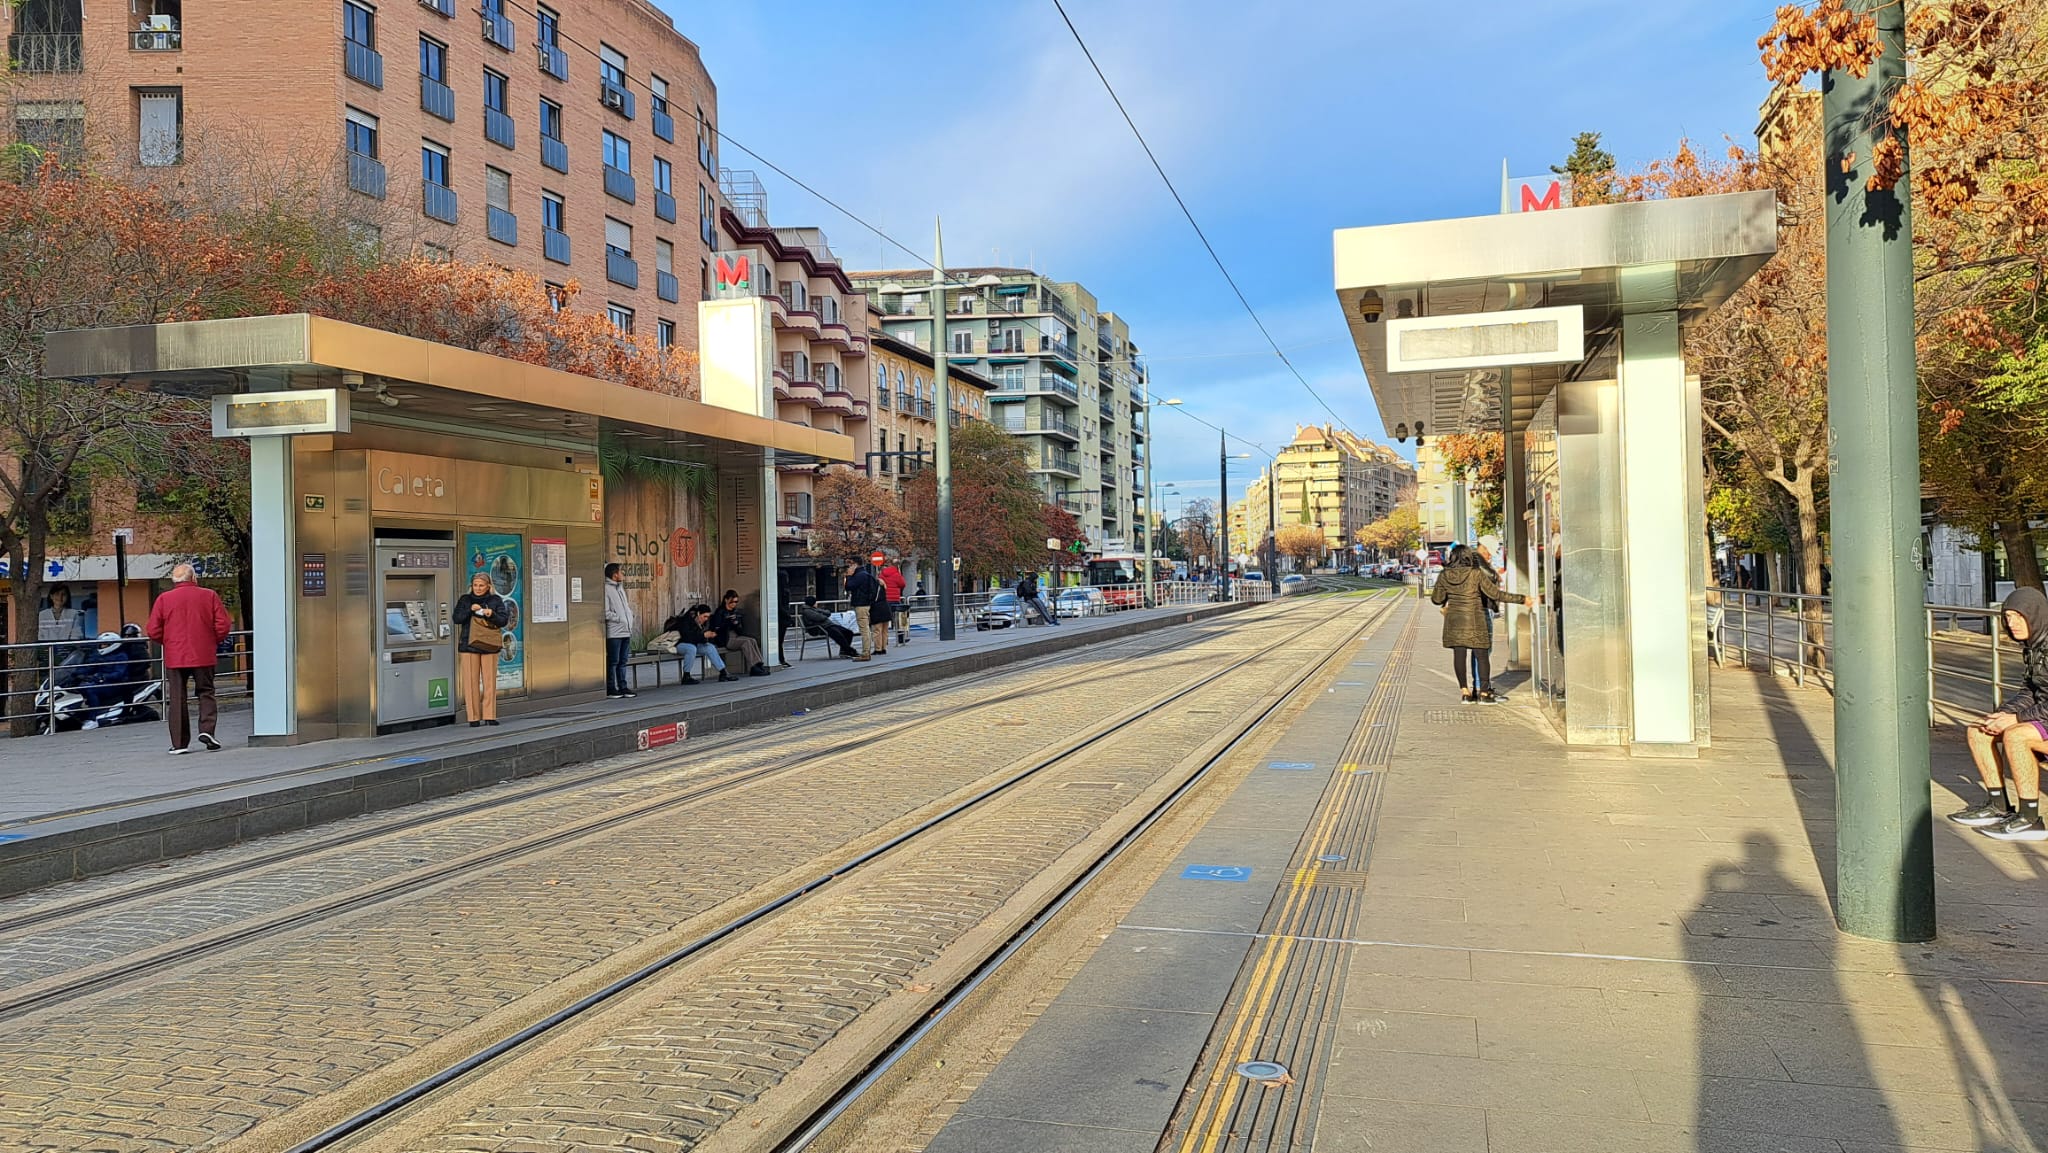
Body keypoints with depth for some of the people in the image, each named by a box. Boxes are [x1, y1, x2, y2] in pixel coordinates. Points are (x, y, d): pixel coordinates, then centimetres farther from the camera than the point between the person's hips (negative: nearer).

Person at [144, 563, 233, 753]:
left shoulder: (164, 599, 1)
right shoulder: (209, 596, 0)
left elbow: (153, 631, -2)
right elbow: (224, 625, -4)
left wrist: (168, 642, 17)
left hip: (175, 657, 0)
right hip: (204, 656, 0)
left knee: (177, 699, 6)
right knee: (206, 693, 12)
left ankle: (179, 743, 5)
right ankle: (207, 730, -8)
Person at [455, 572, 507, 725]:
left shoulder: (496, 600, 6)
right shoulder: (465, 600, 8)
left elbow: (503, 621, 0)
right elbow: (457, 619, -1)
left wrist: (492, 615, -19)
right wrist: (470, 610, -16)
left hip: (489, 647, 0)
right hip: (469, 646, 0)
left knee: (490, 681, 0)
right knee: (471, 682, -2)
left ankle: (489, 716, 5)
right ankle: (474, 717, 2)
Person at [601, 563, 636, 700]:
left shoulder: (620, 588, 19)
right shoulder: (606, 589, -10)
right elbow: (605, 612, -16)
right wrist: (619, 619, -14)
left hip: (626, 631, 9)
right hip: (614, 633, -9)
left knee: (622, 661, 12)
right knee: (613, 662, -4)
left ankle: (622, 687, 17)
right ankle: (610, 690, 0)